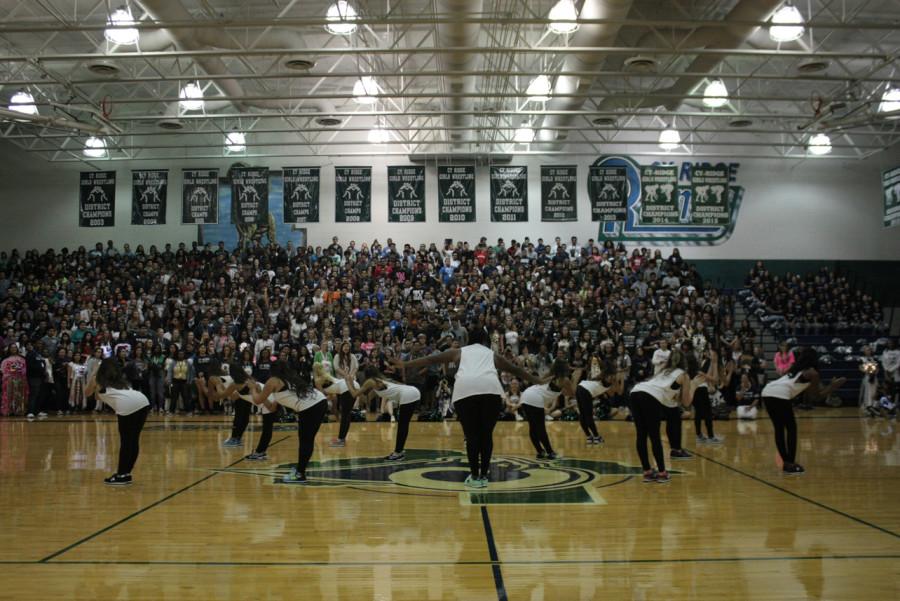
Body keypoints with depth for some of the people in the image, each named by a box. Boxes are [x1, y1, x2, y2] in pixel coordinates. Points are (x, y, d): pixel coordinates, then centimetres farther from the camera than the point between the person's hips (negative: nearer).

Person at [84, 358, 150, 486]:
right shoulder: (121, 378, 34)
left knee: (125, 441, 2)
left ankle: (121, 476, 8)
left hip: (127, 405, -6)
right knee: (134, 440, 13)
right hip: (143, 401, 6)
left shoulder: (98, 379, 21)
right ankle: (126, 474, 21)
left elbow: (87, 393, 40)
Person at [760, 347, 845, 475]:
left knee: (779, 429, 16)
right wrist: (832, 386, 25)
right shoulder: (812, 372, 9)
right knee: (791, 428, 7)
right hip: (780, 395, -7)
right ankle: (791, 465, 8)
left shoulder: (797, 368, 29)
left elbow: (806, 389, 39)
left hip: (767, 392, 7)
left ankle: (786, 463, 23)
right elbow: (818, 394, 17)